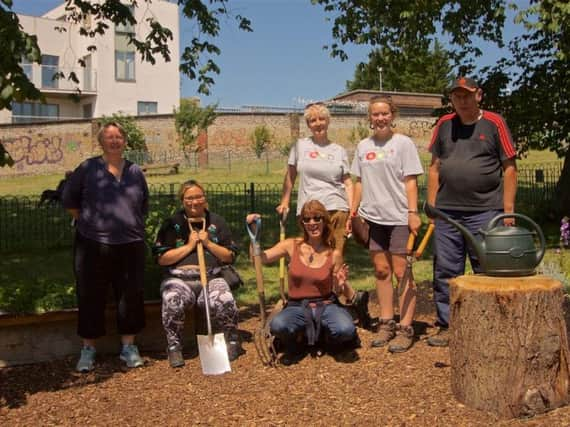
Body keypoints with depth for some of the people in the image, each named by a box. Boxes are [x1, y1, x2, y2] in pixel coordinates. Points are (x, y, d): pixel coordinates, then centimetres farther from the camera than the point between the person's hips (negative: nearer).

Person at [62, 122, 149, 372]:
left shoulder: (135, 172, 9)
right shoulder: (88, 168, 0)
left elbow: (144, 205, 21)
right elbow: (69, 199, 7)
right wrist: (88, 222, 7)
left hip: (131, 245, 3)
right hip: (93, 245, -2)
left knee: (131, 295, 6)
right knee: (91, 297, 4)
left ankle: (128, 346, 19)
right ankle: (88, 349, 16)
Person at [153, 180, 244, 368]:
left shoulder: (216, 222, 14)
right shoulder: (172, 224, 9)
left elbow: (230, 257, 10)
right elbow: (162, 259, 0)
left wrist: (208, 243, -4)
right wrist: (189, 246, -6)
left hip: (212, 278, 1)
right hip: (178, 279, -1)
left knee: (225, 302, -29)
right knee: (173, 303, -33)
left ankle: (232, 341, 0)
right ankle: (174, 347, -10)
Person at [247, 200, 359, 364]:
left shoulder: (334, 254, -1)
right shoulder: (292, 245, -1)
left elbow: (337, 291, 8)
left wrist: (341, 284, -14)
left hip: (326, 305, 0)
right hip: (297, 307, 0)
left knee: (345, 330, -32)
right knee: (278, 325, -34)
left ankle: (325, 340, 7)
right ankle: (295, 346, 3)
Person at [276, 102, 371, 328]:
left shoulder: (339, 150, 11)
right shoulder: (300, 146, 11)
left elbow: (347, 182, 7)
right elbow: (290, 176, 17)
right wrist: (284, 201, 11)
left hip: (336, 210, -1)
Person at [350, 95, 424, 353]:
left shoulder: (403, 143, -2)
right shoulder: (363, 146, 11)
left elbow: (410, 181, -6)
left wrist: (413, 212, -14)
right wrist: (353, 212, 10)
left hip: (398, 217, -5)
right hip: (372, 217, 5)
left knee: (401, 273, -2)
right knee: (381, 271, 10)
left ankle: (405, 328, 4)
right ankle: (386, 324, 20)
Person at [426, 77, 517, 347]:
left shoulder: (494, 124, 1)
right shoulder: (444, 125, 10)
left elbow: (509, 168, 0)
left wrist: (508, 209, -6)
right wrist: (432, 206, 6)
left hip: (485, 212, -3)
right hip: (447, 212, 3)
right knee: (445, 272, 6)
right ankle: (446, 327, 17)